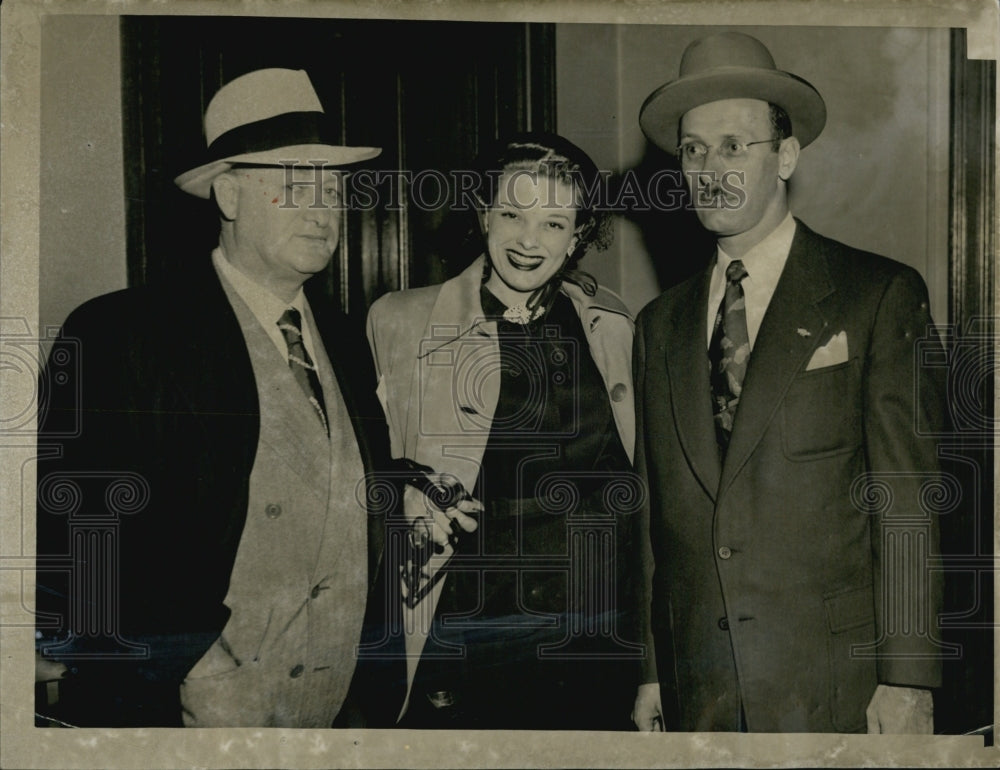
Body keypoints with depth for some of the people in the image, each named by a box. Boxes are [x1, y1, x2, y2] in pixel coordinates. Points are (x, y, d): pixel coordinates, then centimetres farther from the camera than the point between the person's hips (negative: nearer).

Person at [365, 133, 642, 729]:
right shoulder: (400, 322, 0)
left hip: (598, 638, 3)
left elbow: (635, 479, 14)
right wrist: (411, 505, -15)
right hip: (462, 645, -2)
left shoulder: (612, 327, 8)